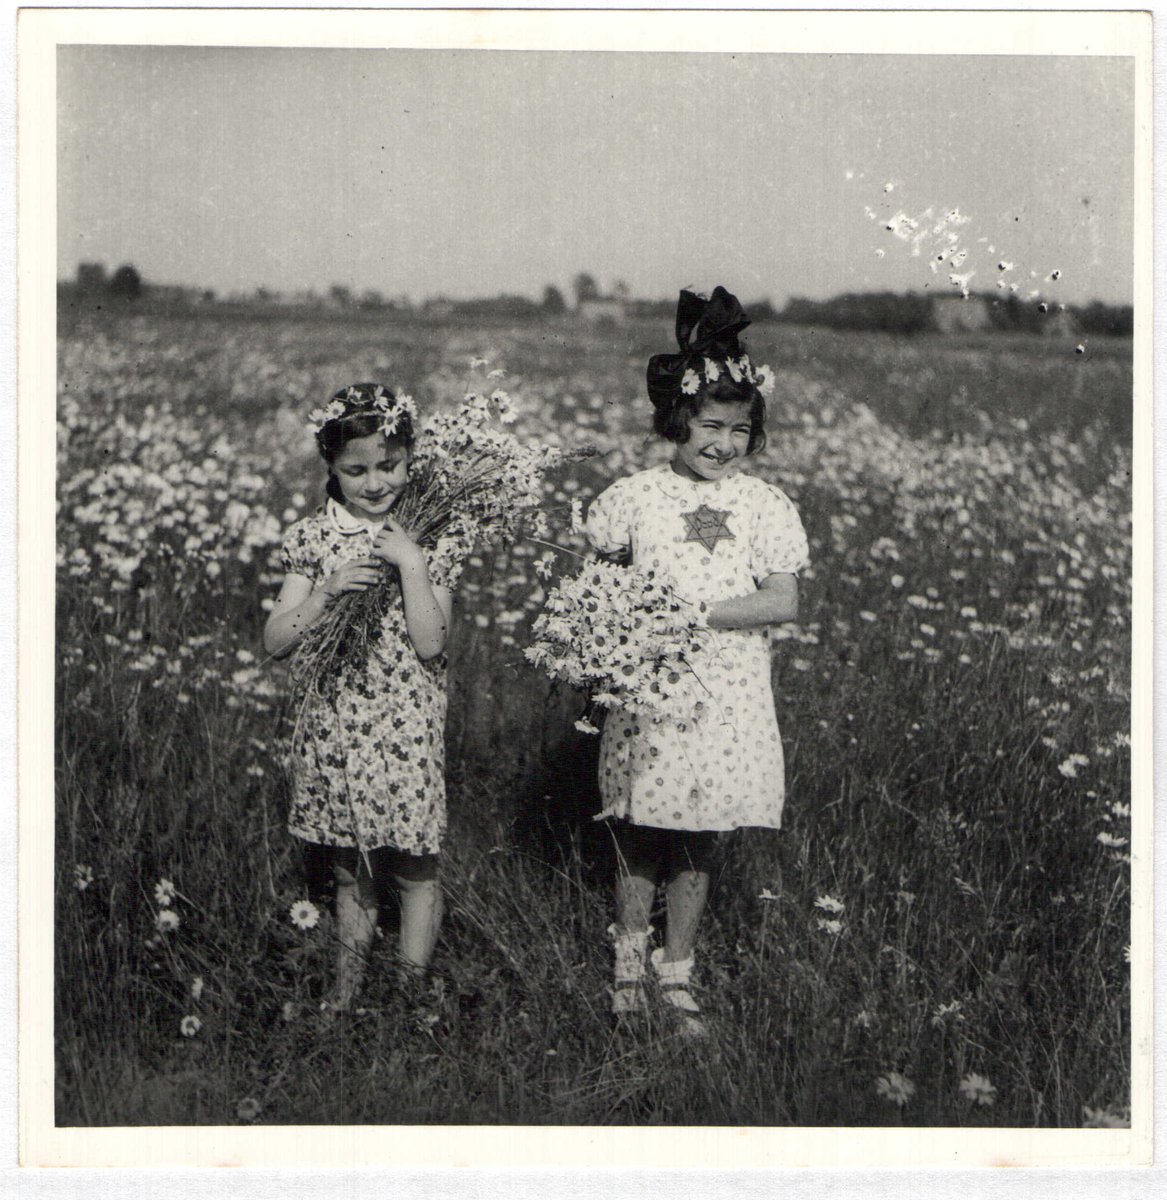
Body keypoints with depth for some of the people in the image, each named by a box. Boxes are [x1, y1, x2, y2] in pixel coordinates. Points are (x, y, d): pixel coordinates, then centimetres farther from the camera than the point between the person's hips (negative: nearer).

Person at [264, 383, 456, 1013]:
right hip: (332, 721, 2)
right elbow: (275, 641, -4)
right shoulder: (311, 537, 0)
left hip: (407, 726, -2)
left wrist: (411, 564, -18)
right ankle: (348, 986, 28)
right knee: (348, 868, 13)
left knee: (414, 866, 3)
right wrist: (328, 589, -17)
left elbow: (430, 644, -12)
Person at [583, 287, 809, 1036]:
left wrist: (698, 612, -16)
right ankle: (631, 954, 29)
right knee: (640, 834, 9)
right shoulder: (635, 496, -1)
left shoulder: (765, 505, -1)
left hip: (725, 695, 1)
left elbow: (784, 603, -6)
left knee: (698, 842, 9)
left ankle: (677, 972, 24)